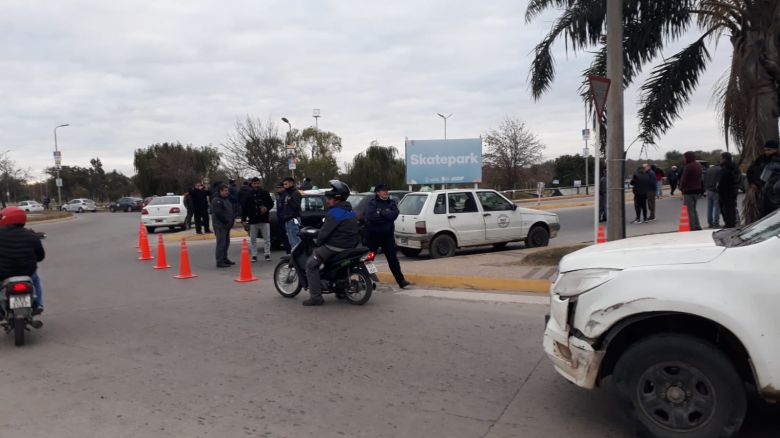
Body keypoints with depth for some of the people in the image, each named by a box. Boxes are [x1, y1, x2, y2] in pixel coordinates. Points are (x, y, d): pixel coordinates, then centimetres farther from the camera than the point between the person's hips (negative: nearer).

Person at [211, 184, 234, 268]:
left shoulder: (227, 199, 18)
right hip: (220, 225, -10)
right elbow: (218, 213, -21)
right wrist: (227, 222, -16)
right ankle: (220, 261, -10)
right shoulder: (216, 200, -12)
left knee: (226, 242, 15)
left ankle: (225, 259, 25)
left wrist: (232, 219, 8)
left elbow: (230, 211, 24)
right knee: (221, 243, -11)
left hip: (226, 225, 10)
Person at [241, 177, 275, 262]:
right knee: (252, 239, 5)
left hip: (264, 220, -1)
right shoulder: (248, 195, 4)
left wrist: (266, 208, -13)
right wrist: (243, 219, -3)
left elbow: (271, 203, 8)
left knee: (267, 238, 1)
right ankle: (254, 255, 13)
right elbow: (244, 207, 3)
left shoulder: (265, 193, 4)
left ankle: (267, 254, 10)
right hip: (253, 220, 1)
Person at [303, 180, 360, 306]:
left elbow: (325, 231, -19)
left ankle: (316, 297, -9)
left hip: (334, 246, -10)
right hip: (349, 246, 10)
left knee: (311, 265, -3)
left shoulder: (334, 212, -17)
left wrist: (318, 243, -2)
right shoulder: (351, 212, 13)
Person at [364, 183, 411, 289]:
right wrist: (386, 215, -12)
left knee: (393, 259, 2)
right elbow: (370, 216, -21)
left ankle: (401, 280, 4)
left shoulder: (391, 203, 9)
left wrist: (381, 213, -14)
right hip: (373, 235, -2)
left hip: (388, 235, 2)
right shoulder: (371, 203, -3)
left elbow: (394, 214, -10)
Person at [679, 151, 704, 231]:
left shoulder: (688, 167, -18)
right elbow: (701, 178, 17)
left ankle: (693, 228, -1)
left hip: (689, 191, -9)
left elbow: (684, 179, -17)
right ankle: (698, 226, 16)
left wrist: (681, 188, -1)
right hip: (697, 190, 9)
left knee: (690, 210, -2)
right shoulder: (699, 165, 12)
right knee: (694, 209, 19)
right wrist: (700, 188, 19)